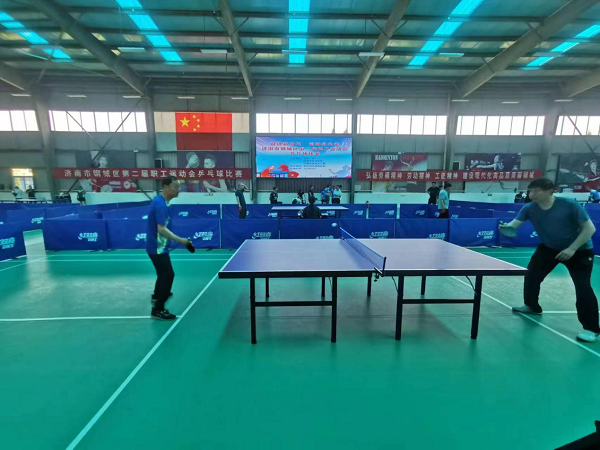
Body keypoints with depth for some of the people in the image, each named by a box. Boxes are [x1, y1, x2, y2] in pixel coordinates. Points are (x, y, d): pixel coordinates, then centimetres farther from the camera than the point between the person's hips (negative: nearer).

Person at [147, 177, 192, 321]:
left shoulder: (159, 200, 7)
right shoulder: (160, 204, -25)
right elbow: (162, 229, -32)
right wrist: (180, 240, -31)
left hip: (158, 246, 11)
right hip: (158, 248, -11)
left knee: (164, 273, 26)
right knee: (168, 275, -6)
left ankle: (157, 296, 49)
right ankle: (157, 310, 3)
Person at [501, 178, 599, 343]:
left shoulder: (569, 205, -24)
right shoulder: (529, 208, -14)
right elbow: (515, 223, -24)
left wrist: (572, 249, -27)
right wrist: (507, 226, -49)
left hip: (579, 250, -4)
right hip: (549, 248, 4)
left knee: (583, 286, -13)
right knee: (531, 274, 6)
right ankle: (532, 306, 31)